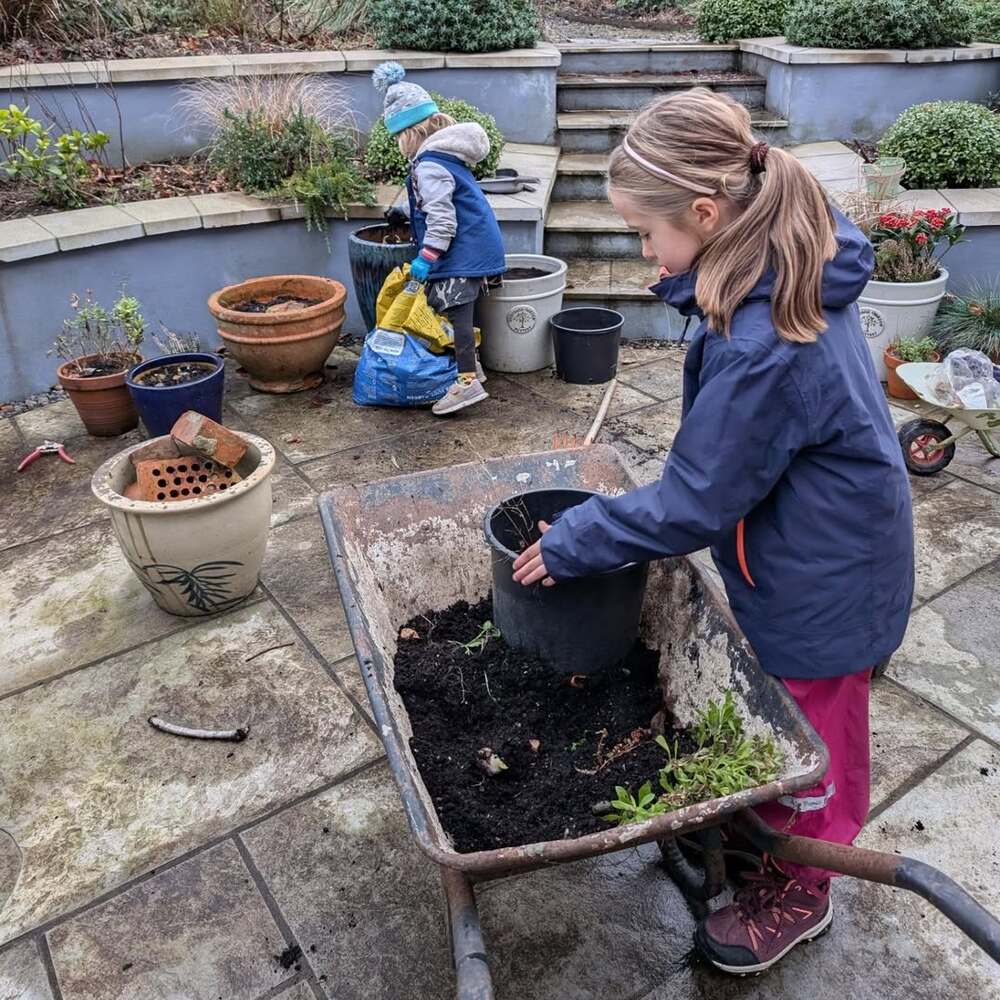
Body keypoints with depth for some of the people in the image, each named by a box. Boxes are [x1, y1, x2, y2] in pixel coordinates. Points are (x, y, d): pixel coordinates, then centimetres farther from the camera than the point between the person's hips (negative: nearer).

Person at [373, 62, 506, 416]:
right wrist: (410, 211, 36)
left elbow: (441, 219, -23)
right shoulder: (447, 154, 14)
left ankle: (468, 381, -12)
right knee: (460, 310, 18)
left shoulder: (429, 166, -17)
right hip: (476, 244, 10)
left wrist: (426, 257, -20)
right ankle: (470, 364, 28)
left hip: (461, 252, -10)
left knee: (455, 311, -10)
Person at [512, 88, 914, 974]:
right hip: (811, 548, 9)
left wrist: (573, 544, -14)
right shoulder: (799, 264, -5)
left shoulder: (757, 346, -35)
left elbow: (693, 502, -25)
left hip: (821, 581, -8)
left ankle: (796, 892, 42)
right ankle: (765, 828, 53)